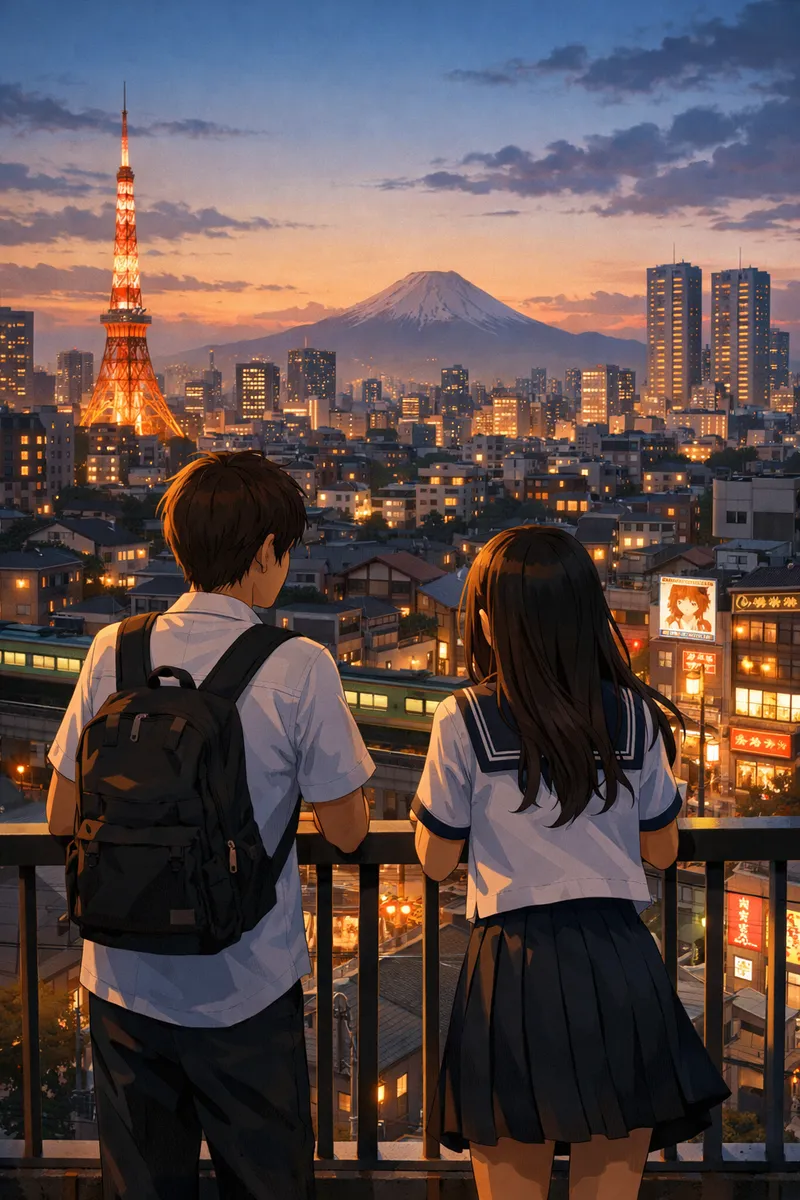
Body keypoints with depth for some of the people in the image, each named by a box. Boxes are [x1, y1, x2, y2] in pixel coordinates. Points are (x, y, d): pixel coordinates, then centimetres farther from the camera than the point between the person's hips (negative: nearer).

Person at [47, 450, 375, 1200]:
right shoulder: (299, 668, -16)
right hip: (246, 990, -3)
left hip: (124, 982, 3)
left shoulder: (114, 651, -6)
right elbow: (346, 830, -7)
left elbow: (62, 818, 2)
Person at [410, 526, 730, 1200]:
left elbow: (435, 860, 2)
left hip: (516, 972, -2)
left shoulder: (465, 722, -8)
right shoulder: (635, 717, 0)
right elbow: (664, 850, 11)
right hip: (622, 969, 3)